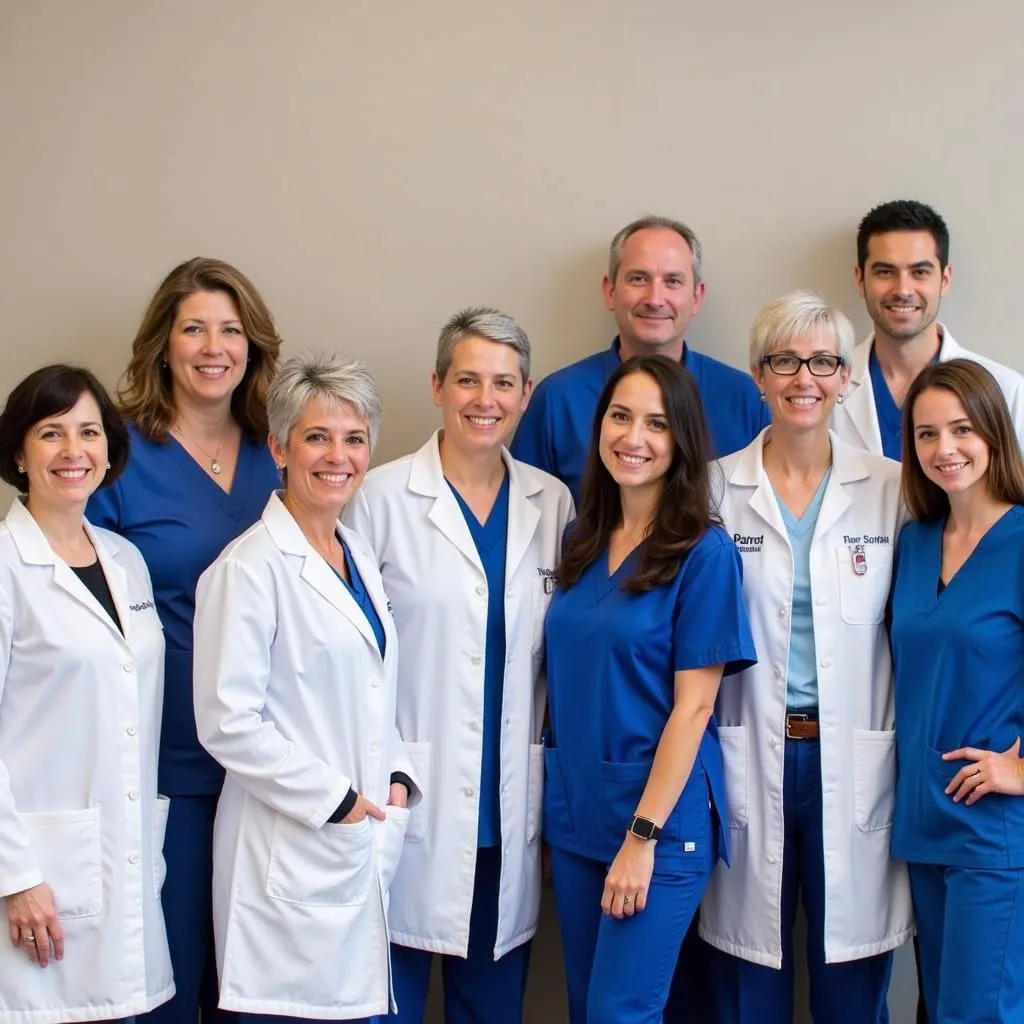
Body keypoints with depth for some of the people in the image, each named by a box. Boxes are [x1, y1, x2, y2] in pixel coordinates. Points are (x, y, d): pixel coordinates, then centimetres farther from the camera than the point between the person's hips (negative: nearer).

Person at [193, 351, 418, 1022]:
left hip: (371, 841, 7)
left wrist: (397, 779, 6)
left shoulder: (359, 555, 12)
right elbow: (228, 722, -17)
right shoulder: (250, 569, -12)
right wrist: (333, 801, -14)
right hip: (291, 857, -7)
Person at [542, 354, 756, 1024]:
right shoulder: (583, 541, 7)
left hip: (660, 814, -6)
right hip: (575, 810, 6)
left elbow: (693, 704, -14)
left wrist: (644, 836, -16)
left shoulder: (704, 552, -11)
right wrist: (551, 806, 7)